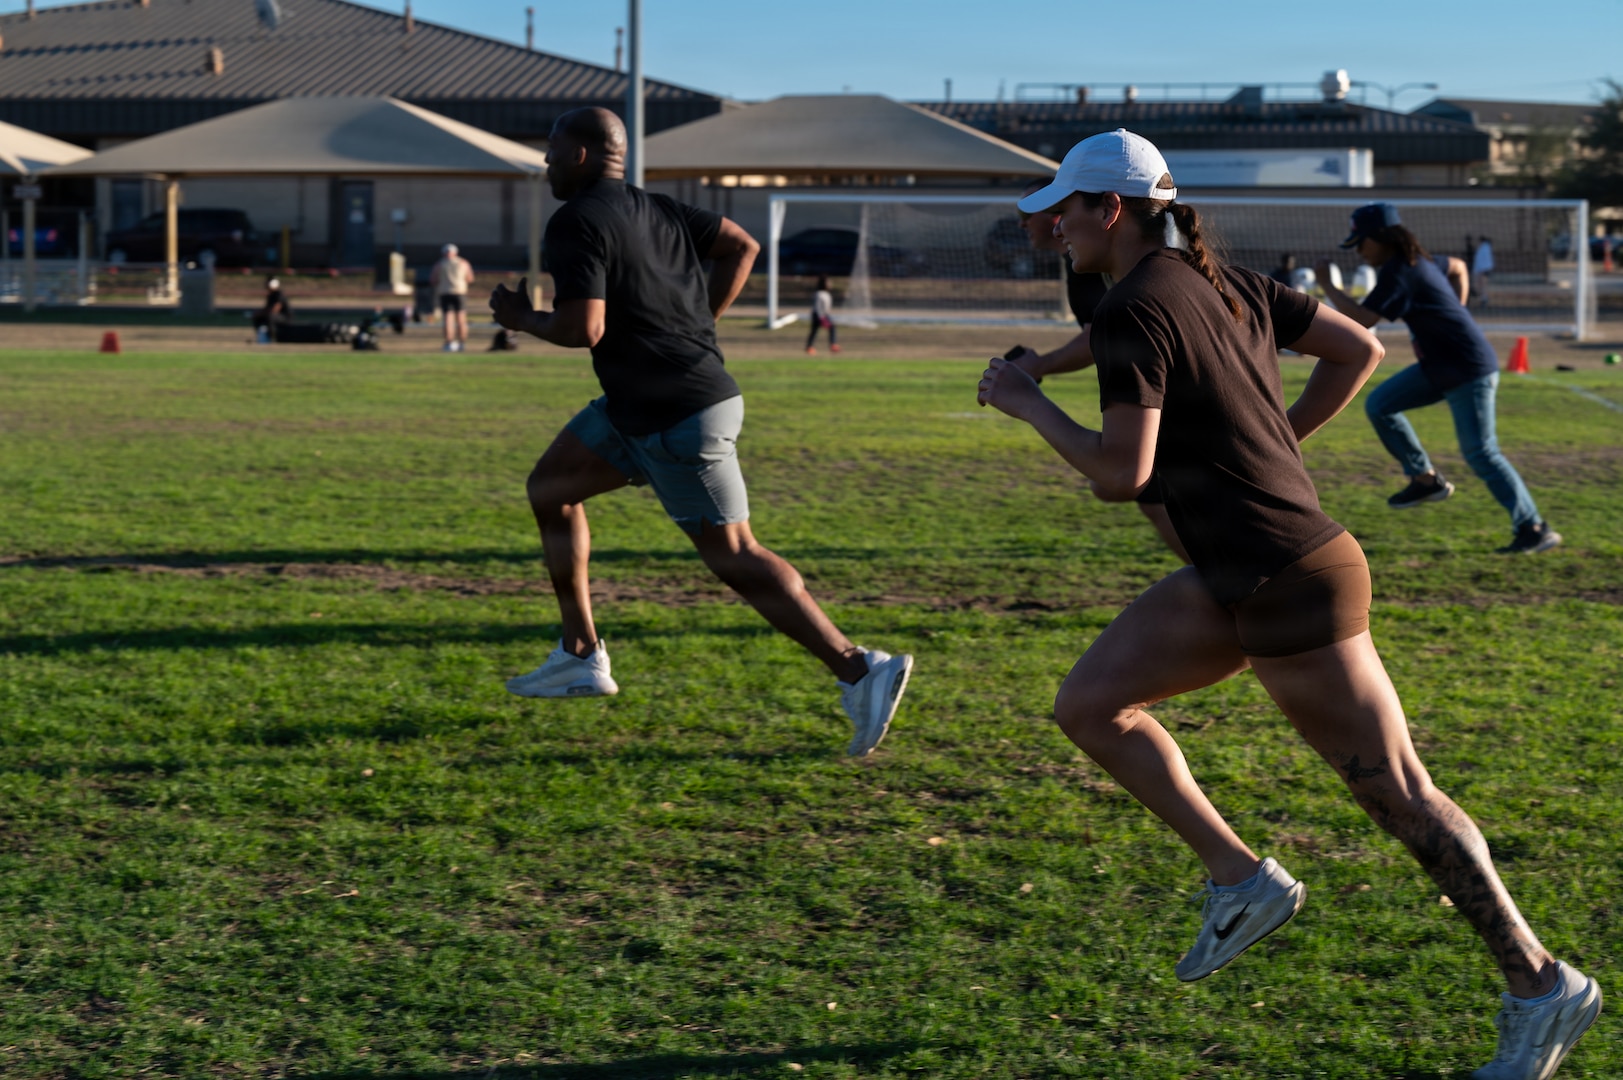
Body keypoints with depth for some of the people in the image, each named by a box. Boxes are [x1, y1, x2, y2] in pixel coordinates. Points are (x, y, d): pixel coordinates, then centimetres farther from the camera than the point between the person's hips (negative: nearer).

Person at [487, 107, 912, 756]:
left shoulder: (575, 222, -13)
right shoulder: (655, 209, 13)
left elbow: (584, 328, -22)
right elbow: (742, 246, 16)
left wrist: (523, 318, -3)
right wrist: (698, 325, 16)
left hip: (677, 419, -10)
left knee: (734, 558, -7)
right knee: (549, 488, 18)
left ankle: (860, 672, -9)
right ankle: (582, 656, 20)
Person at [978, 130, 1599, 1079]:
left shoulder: (1133, 308, -15)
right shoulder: (1224, 281, 11)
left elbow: (1120, 473, -21)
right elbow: (1359, 349, 16)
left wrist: (1028, 403, -6)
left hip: (1291, 584, -9)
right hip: (1239, 579, 9)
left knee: (1397, 794, 0)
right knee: (1089, 705, 9)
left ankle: (1543, 985, 12)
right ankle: (1242, 878, 11)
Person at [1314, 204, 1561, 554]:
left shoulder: (1399, 273, -19)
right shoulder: (1415, 260, 10)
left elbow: (1361, 319, -24)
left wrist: (1326, 286, -12)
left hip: (1469, 370, -10)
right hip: (1439, 367, 10)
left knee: (1480, 453, -11)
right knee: (1379, 405, 11)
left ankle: (1534, 529, -7)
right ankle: (1426, 480, 16)